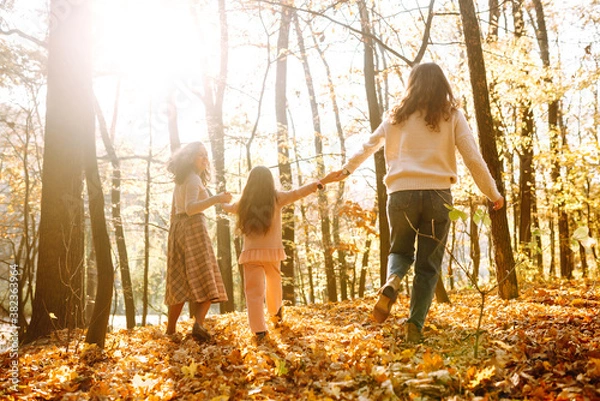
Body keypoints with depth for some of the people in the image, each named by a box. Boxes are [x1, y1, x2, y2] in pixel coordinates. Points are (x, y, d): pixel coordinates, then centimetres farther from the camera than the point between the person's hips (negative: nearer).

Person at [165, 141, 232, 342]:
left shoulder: (180, 182, 21)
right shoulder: (194, 179, -6)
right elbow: (190, 208, -22)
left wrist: (174, 240, 27)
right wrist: (216, 199, -33)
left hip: (177, 229, 8)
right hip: (193, 227, -8)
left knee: (180, 284, 10)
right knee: (205, 282, -12)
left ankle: (170, 330, 10)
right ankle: (198, 324, -31)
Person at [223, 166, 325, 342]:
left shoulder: (244, 202, 4)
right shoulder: (276, 198, -3)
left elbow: (229, 207, 23)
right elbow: (297, 193, -3)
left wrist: (224, 203, 44)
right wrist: (315, 185, 6)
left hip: (251, 253, -1)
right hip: (272, 251, 1)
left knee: (254, 291, -2)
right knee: (274, 283, 24)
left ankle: (259, 329, -11)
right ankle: (275, 312, 46)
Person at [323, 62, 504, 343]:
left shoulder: (397, 116, 12)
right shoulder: (452, 116, 7)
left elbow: (369, 146, 20)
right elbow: (473, 158, 2)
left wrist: (346, 170, 32)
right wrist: (493, 194, 10)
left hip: (401, 194, 1)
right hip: (437, 194, -1)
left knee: (401, 250, 22)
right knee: (428, 265, 8)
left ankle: (392, 281, -10)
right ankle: (415, 325, -2)